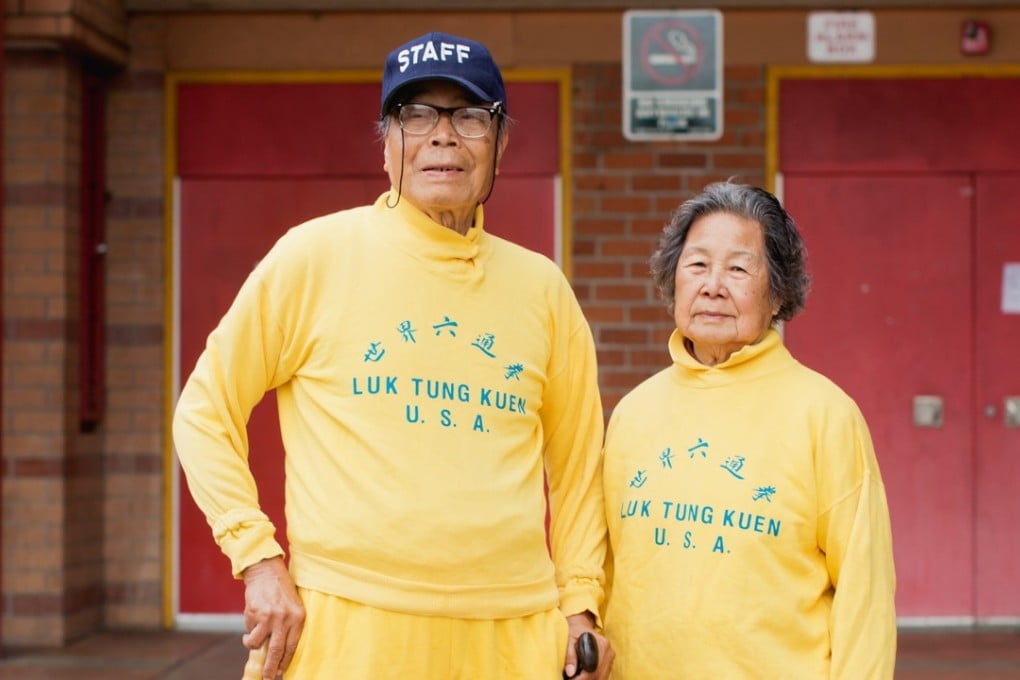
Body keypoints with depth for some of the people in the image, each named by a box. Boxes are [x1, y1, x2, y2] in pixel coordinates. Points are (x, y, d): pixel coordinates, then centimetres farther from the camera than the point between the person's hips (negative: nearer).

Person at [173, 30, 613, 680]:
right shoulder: (316, 255, 1)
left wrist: (581, 601, 7)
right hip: (349, 627, -3)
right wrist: (258, 557, -5)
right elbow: (206, 411, 4)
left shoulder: (541, 286, 11)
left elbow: (576, 461, 16)